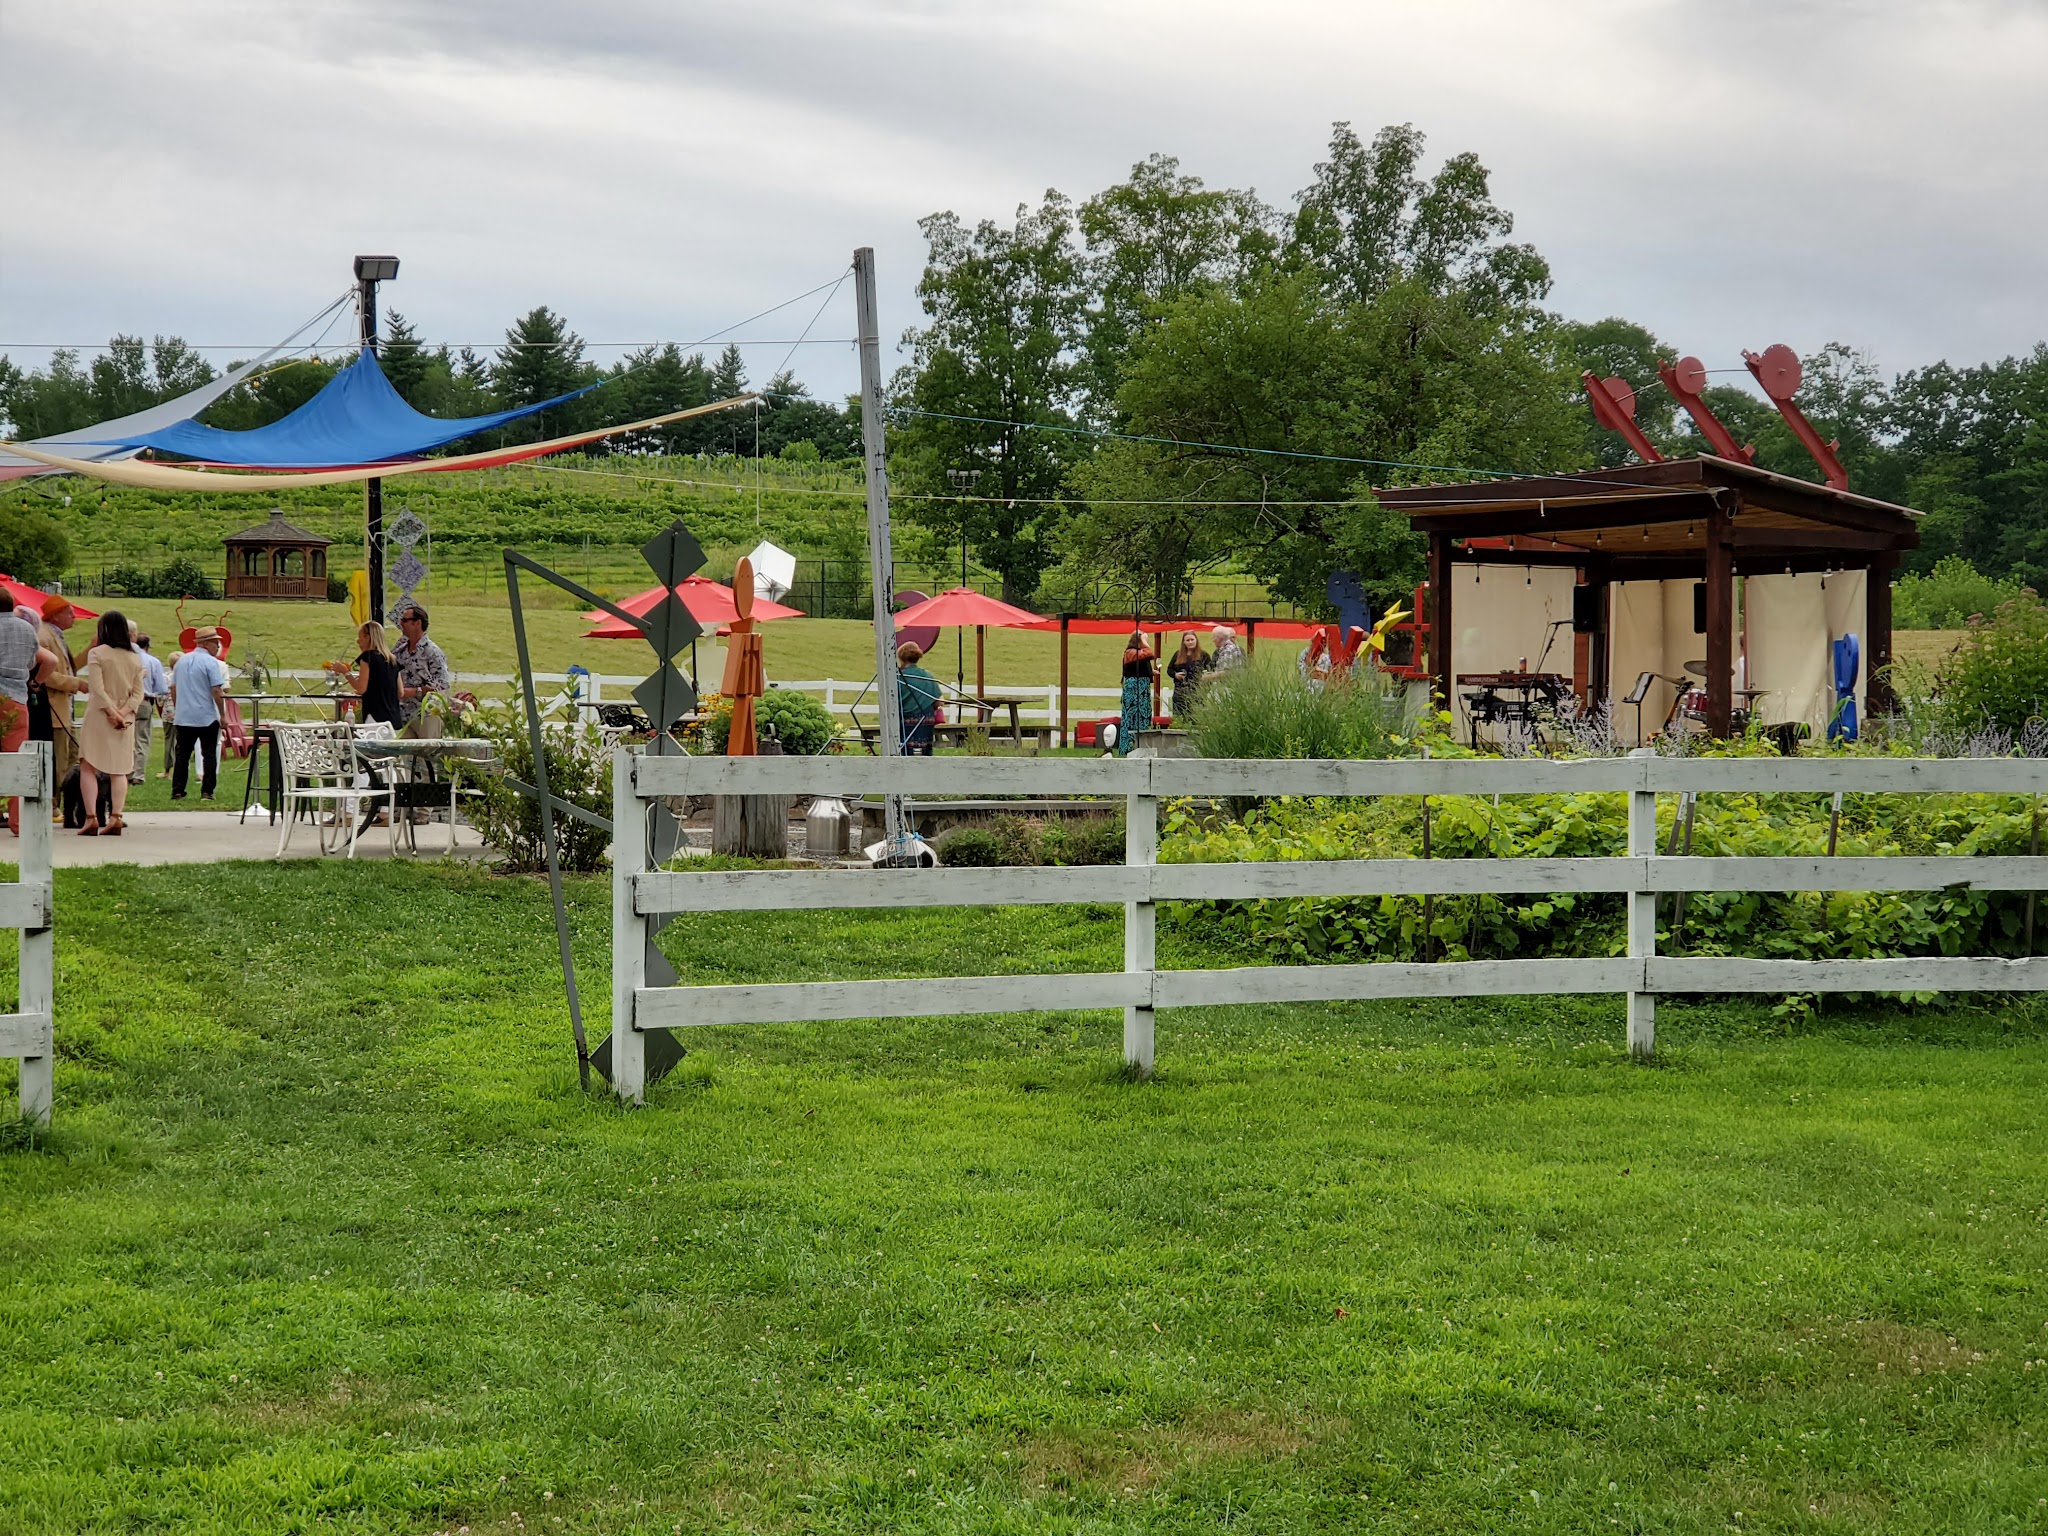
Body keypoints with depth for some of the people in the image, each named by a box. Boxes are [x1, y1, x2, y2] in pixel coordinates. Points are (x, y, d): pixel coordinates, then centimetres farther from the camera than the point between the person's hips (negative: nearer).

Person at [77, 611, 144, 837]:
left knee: (88, 767, -1)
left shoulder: (97, 653, -7)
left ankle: (91, 818, -13)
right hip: (125, 720, 5)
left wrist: (112, 713, -13)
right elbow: (138, 693, 2)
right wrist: (124, 712, -7)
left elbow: (98, 689, -15)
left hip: (100, 716, -5)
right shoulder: (135, 658, 8)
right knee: (119, 770, 8)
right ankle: (116, 818, -2)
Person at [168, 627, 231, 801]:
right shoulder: (211, 663, -11)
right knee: (209, 754, 3)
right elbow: (217, 691, -15)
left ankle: (177, 791, 7)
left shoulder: (182, 660, 9)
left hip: (183, 717, 5)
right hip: (207, 717, -5)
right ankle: (206, 792, -1)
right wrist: (223, 715, -9)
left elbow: (173, 688, 14)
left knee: (182, 754, 9)